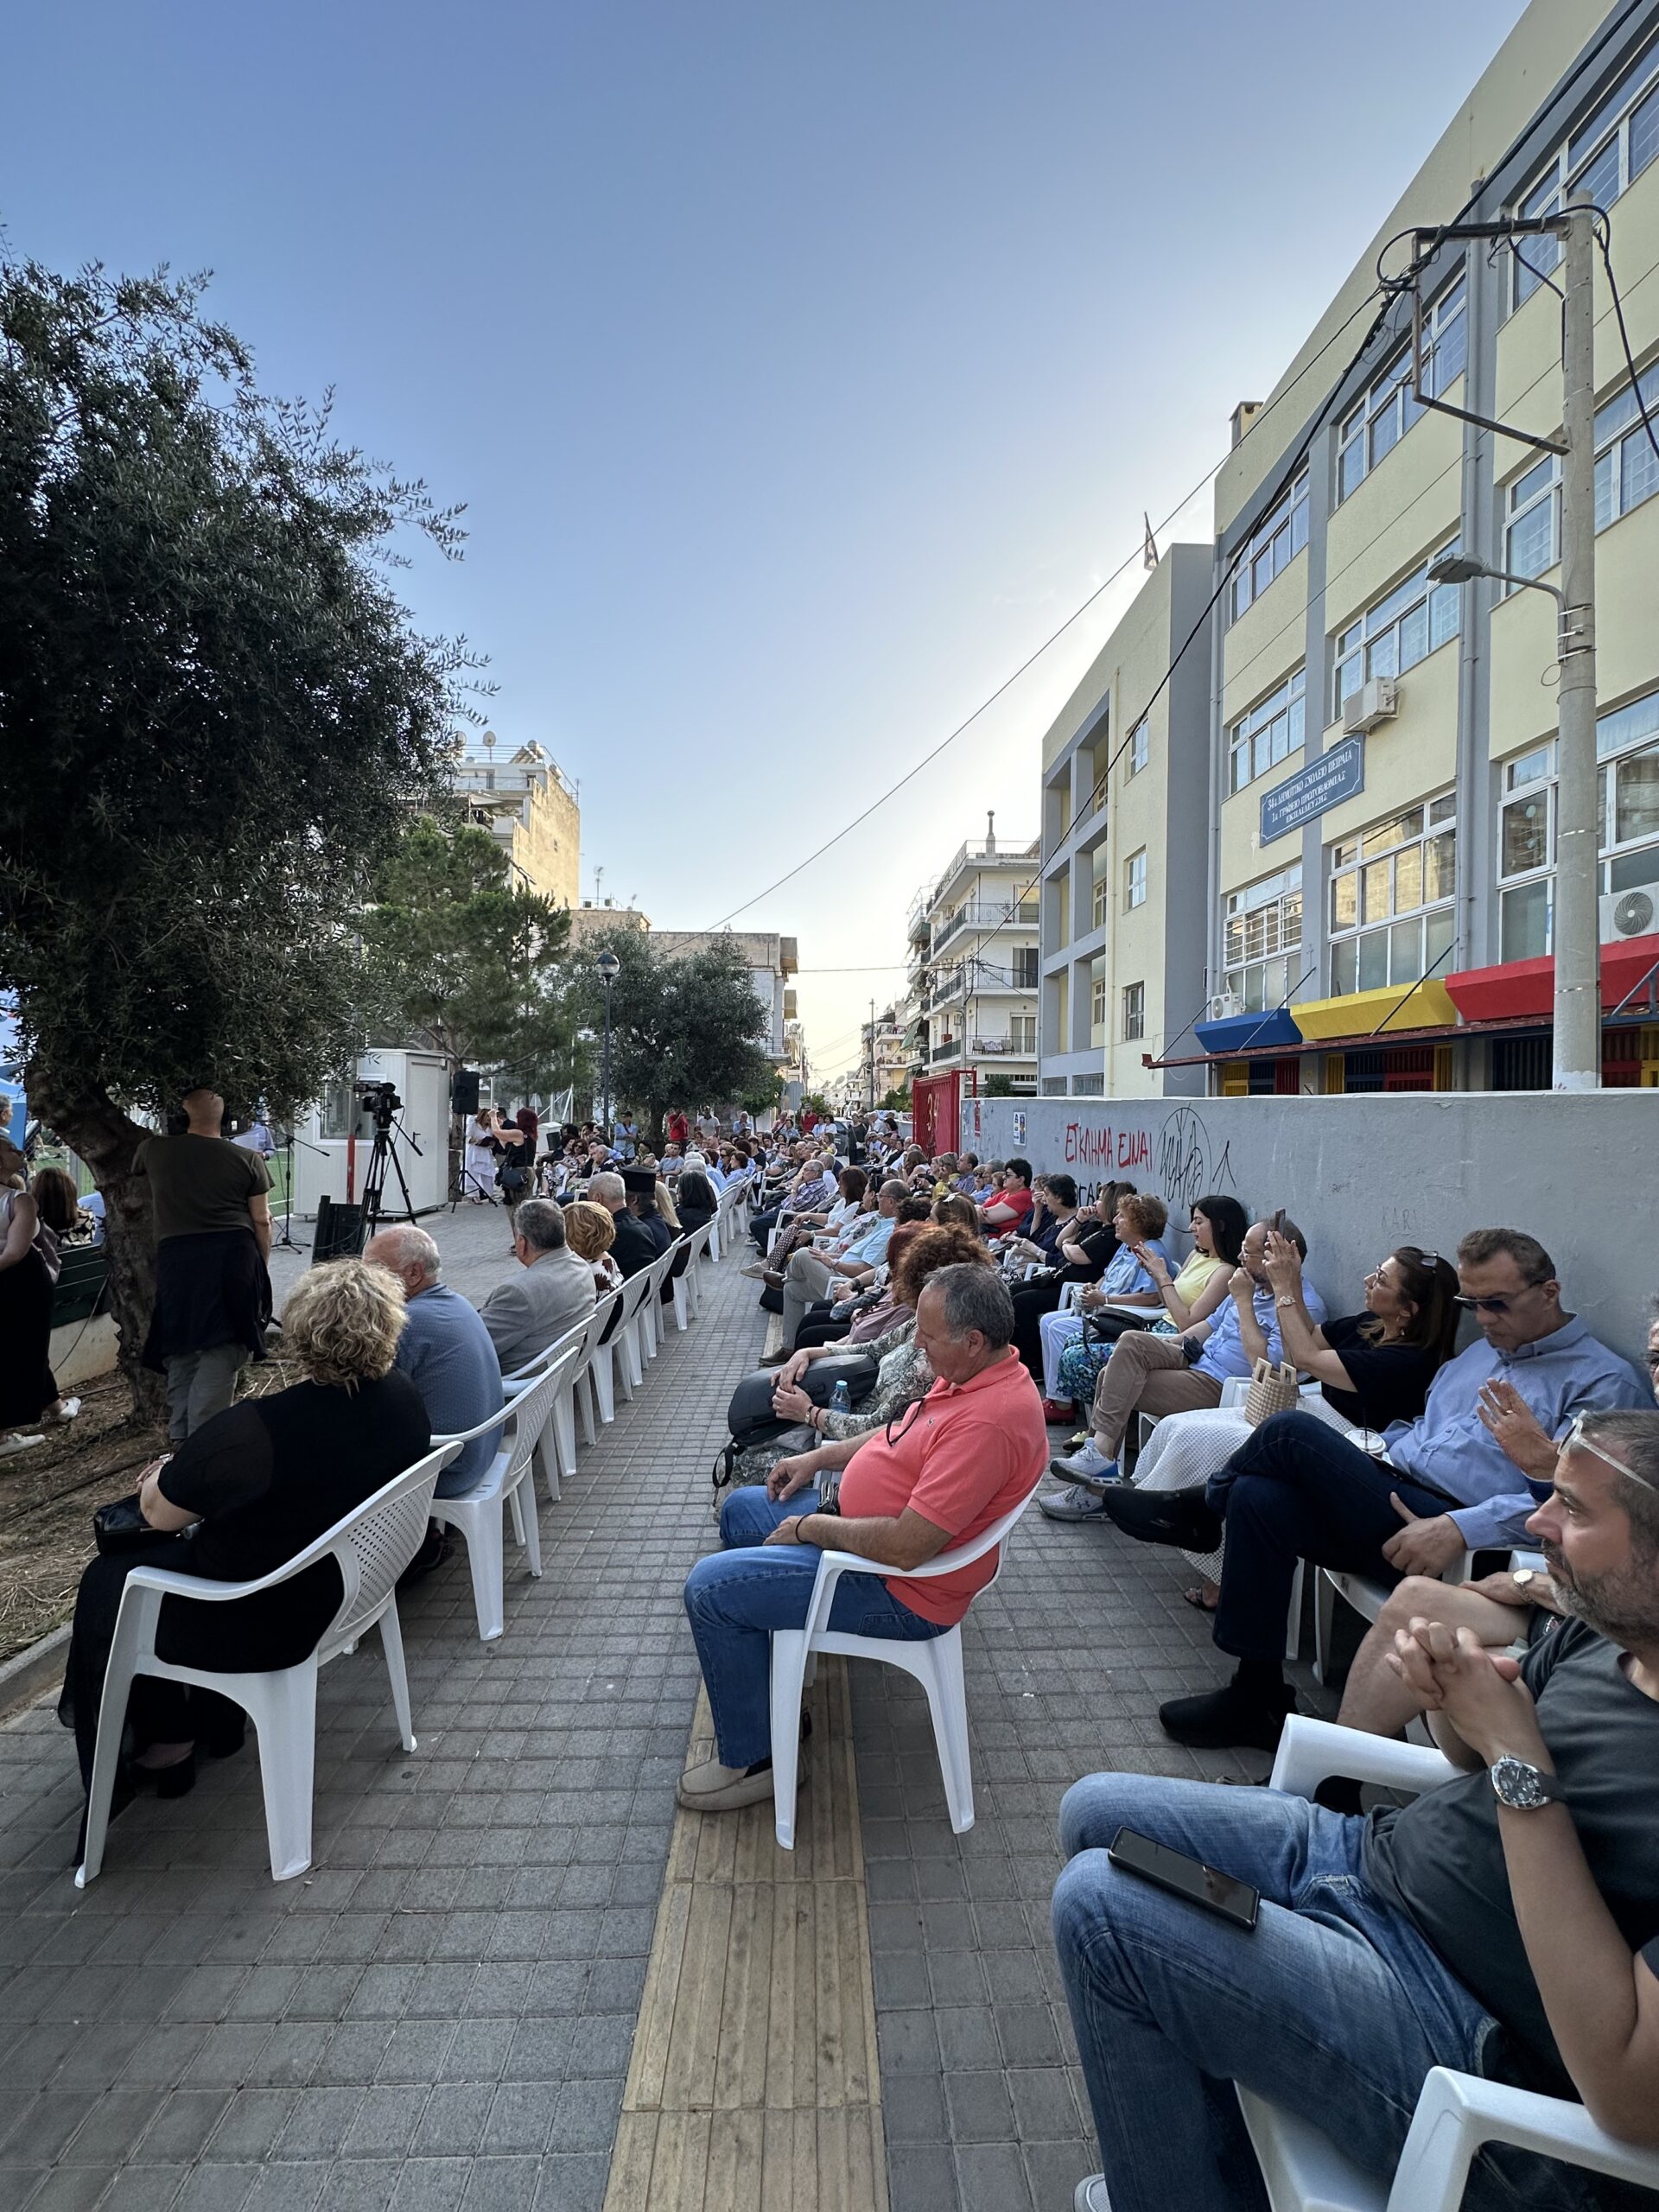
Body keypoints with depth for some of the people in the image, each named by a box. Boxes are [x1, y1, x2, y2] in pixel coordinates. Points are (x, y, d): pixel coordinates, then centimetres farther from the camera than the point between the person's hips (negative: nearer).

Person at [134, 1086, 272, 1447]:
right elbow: (262, 1221, 3)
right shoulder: (248, 1160, 2)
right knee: (222, 1355, -3)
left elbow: (135, 1169, 33)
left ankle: (180, 1438, 17)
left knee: (180, 1352, 13)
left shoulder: (154, 1150, 7)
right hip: (234, 1255, -2)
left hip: (175, 1258, 2)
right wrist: (261, 1268, 15)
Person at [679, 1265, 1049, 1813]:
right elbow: (902, 1435, 16)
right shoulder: (976, 1374, -2)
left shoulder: (988, 1422, -34)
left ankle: (751, 1759, 9)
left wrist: (813, 1527, -18)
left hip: (900, 1590, -10)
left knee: (710, 1588, -11)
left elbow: (906, 1547, -34)